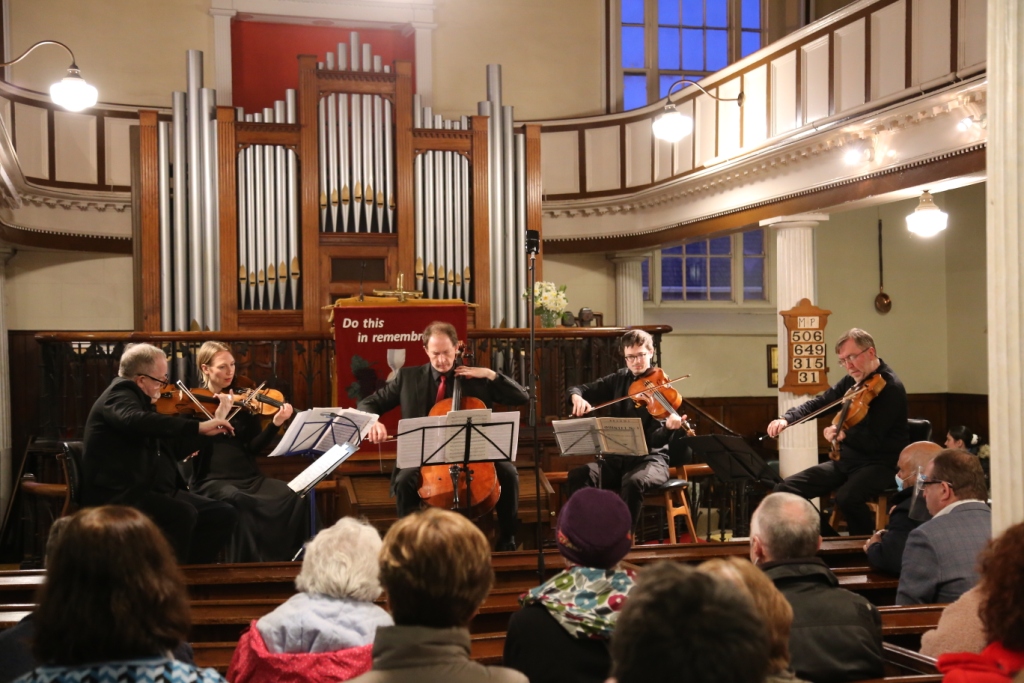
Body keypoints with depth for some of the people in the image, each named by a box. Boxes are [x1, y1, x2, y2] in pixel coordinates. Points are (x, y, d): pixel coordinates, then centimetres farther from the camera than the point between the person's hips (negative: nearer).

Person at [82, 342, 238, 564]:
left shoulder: (140, 400, 22)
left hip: (155, 492, 10)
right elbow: (138, 421, -33)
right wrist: (198, 427, -35)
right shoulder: (120, 394, -8)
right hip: (119, 496, -10)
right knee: (183, 514, -33)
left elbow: (176, 447, 26)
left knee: (224, 514, -5)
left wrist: (212, 425, 18)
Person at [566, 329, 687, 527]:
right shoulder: (619, 379, 8)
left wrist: (669, 428, -40)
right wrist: (577, 397, -14)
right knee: (578, 474, -23)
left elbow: (656, 440, -16)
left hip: (649, 458, -4)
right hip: (617, 456, 4)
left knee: (633, 482, -38)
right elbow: (580, 389, 11)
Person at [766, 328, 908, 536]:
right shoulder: (851, 381, 7)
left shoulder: (890, 388, -16)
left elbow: (873, 441, -23)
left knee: (846, 498, -37)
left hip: (880, 465, -8)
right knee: (787, 490, -4)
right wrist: (786, 418, -3)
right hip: (845, 461, 8)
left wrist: (843, 435, -41)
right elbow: (818, 404, 14)